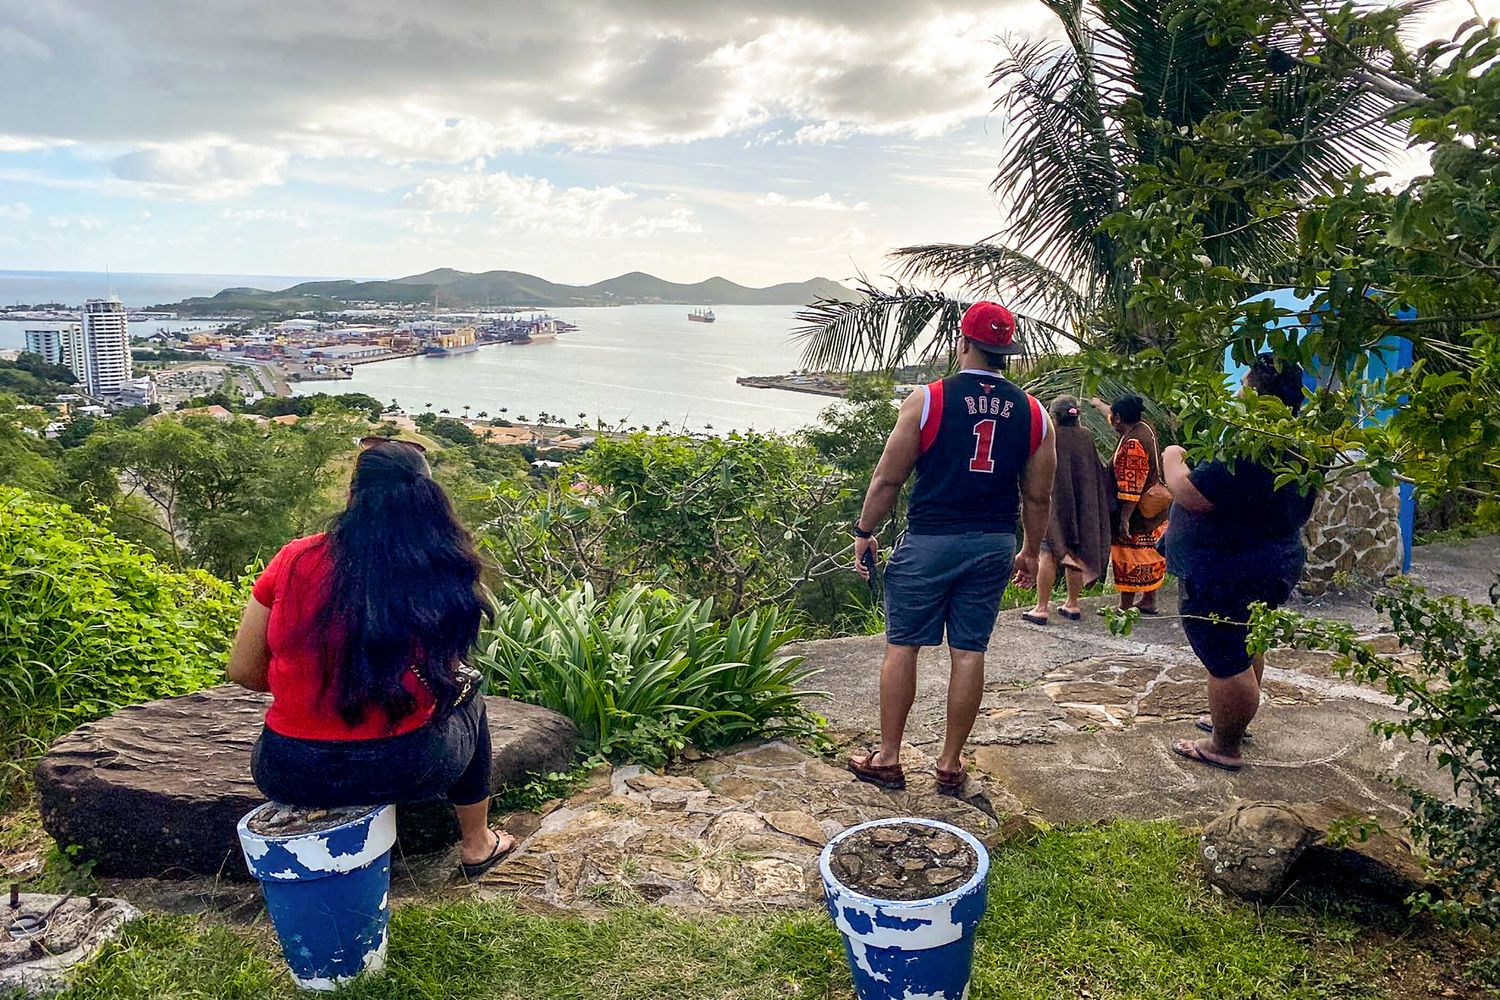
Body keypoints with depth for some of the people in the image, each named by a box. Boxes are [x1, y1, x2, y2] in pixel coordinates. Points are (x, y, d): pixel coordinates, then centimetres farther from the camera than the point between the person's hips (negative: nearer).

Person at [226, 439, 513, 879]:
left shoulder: (295, 560, -7)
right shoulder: (441, 574, -9)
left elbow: (243, 670, 1)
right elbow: (446, 677, 0)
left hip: (289, 777, 2)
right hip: (404, 772, -2)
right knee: (466, 696, 31)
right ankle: (477, 844, 40)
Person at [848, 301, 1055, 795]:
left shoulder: (928, 399, -7)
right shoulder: (1033, 413, 4)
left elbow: (888, 478, -5)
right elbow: (1037, 497, 9)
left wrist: (864, 532, 6)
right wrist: (1031, 552, 22)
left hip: (929, 540, -3)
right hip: (994, 545, 4)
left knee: (902, 645, 7)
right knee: (969, 652, 8)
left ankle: (887, 758, 14)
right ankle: (950, 764, 19)